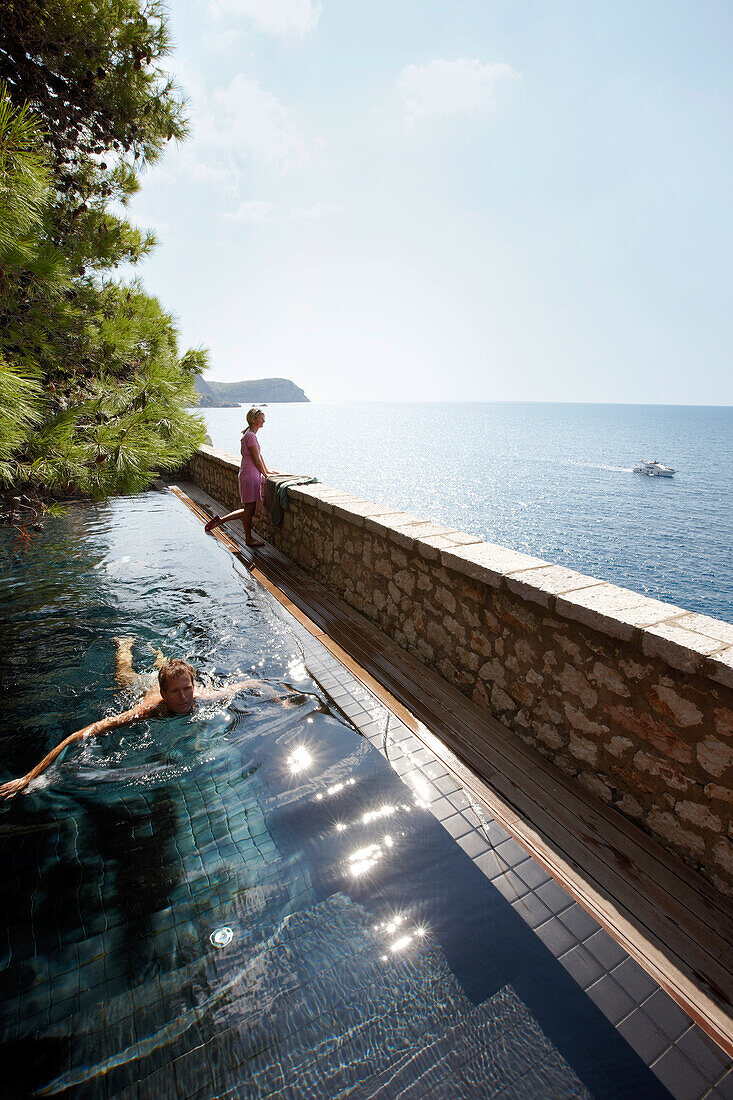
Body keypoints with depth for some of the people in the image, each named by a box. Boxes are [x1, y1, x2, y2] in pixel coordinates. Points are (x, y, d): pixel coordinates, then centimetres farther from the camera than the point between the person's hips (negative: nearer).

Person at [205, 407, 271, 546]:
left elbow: (259, 455, 21)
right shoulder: (250, 436, -16)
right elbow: (256, 460, -15)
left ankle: (220, 520, 23)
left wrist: (267, 471, 23)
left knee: (249, 510, 16)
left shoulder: (250, 434, 16)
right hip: (250, 476, -10)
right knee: (249, 509, 2)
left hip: (253, 475, 10)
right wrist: (265, 475, -4)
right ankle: (248, 538, 15)